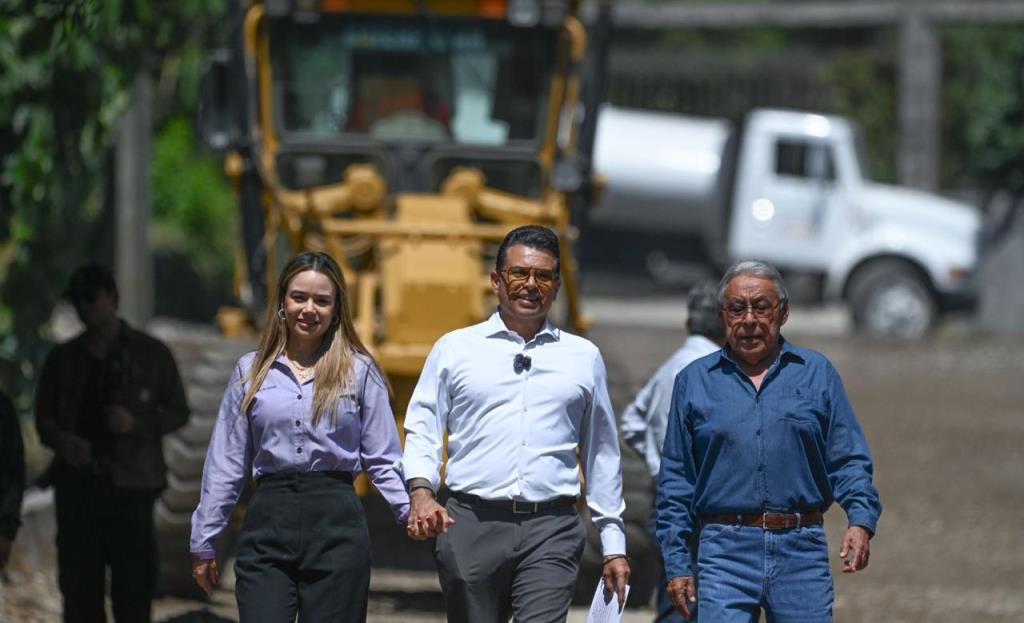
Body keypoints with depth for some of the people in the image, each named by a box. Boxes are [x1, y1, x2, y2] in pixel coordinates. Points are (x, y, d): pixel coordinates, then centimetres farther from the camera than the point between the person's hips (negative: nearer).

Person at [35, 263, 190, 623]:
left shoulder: (151, 354, 6)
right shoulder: (62, 360, 14)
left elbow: (178, 413, 8)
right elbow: (44, 418, 15)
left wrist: (136, 424, -11)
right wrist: (60, 440, -8)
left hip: (129, 485, -3)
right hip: (77, 485, 3)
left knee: (133, 582, -8)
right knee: (79, 583, -2)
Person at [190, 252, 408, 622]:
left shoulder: (360, 372, 7)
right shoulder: (251, 371, 11)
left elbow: (381, 460, 5)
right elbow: (226, 463, 14)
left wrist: (414, 511, -11)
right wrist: (204, 541, 14)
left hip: (336, 525, -1)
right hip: (268, 524, 1)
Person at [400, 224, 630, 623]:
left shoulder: (583, 358, 15)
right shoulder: (454, 349, 11)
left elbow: (602, 456, 18)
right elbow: (422, 430, 7)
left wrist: (614, 544, 16)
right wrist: (421, 492, -13)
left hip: (551, 532, 0)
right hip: (471, 526, 0)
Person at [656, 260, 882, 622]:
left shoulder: (817, 374, 11)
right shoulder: (694, 381, 11)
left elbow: (848, 459, 8)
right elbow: (675, 480, 11)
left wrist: (861, 521, -10)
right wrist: (677, 562, 5)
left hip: (802, 551, 1)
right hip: (725, 550, -1)